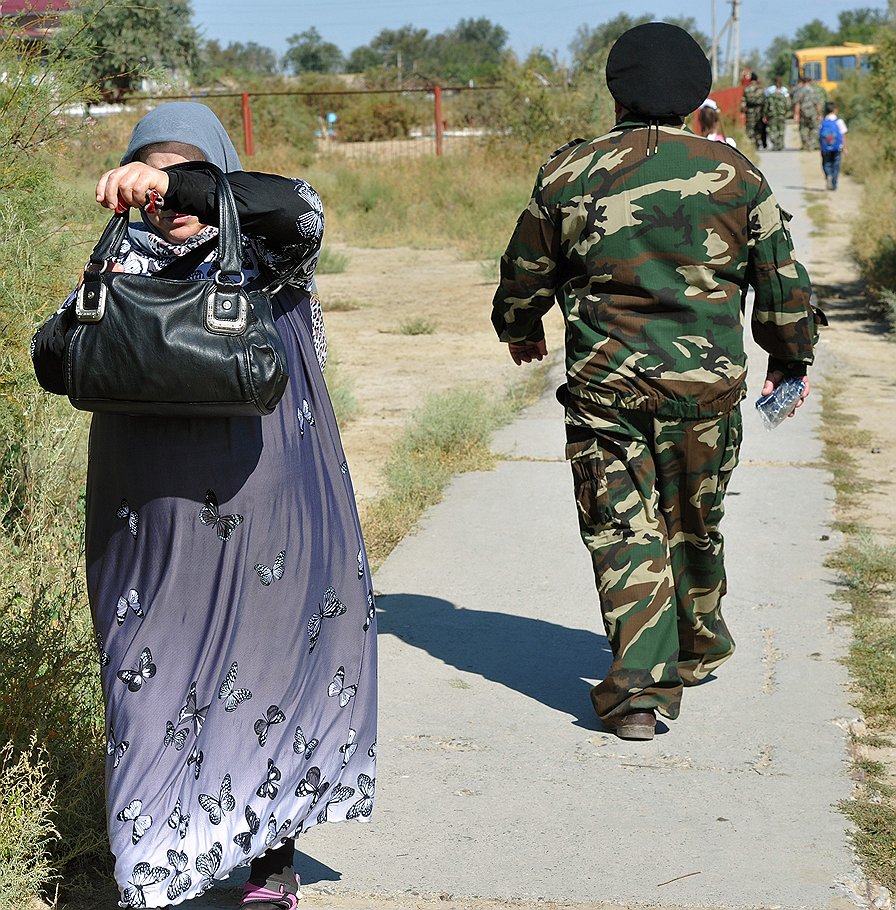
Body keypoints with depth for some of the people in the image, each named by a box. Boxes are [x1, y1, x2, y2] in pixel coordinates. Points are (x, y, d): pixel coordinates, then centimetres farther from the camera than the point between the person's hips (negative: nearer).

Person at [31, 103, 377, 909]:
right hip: (156, 532, 2)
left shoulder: (262, 256, 3)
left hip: (262, 522, -1)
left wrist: (180, 183, -32)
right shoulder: (129, 267, 10)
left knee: (266, 678, 6)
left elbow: (298, 207, -20)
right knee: (160, 688, 1)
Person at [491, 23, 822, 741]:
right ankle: (698, 649, 38)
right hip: (708, 383, 2)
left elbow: (524, 276, 8)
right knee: (694, 523, 19)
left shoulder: (570, 174, -2)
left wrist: (520, 331, 29)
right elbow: (782, 280, 6)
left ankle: (639, 688, -5)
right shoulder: (736, 175, -1)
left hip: (604, 384, -1)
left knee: (623, 530, 3)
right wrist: (791, 358, 23)